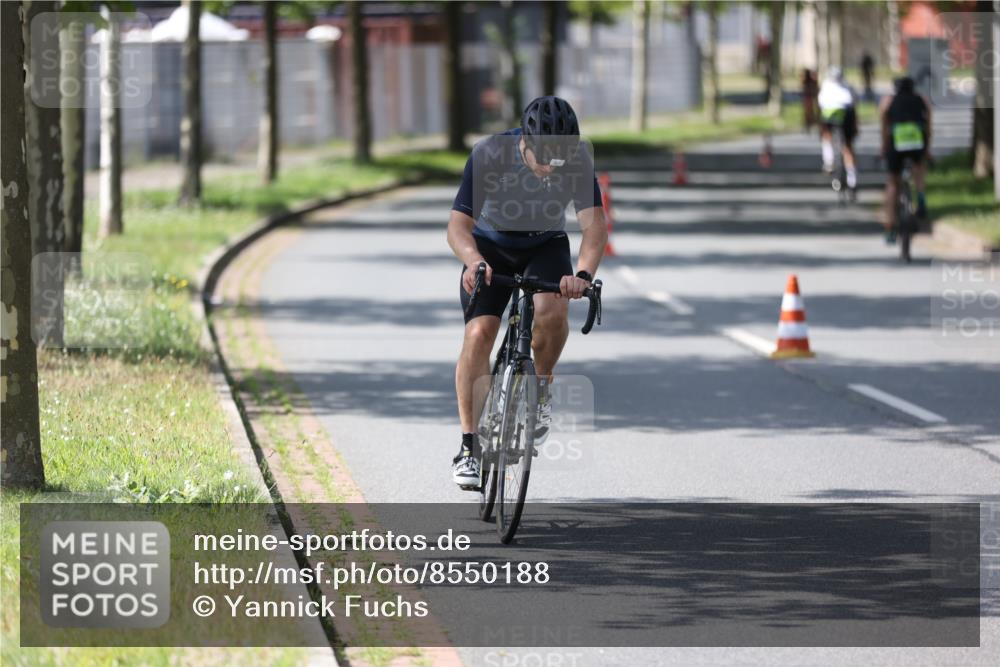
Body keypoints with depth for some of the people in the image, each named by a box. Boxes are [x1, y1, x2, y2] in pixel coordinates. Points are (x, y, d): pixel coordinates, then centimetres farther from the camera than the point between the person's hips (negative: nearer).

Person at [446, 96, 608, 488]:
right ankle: (469, 447, -12)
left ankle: (541, 389, -1)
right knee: (479, 333, -19)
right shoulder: (489, 156, -31)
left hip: (545, 246, 1)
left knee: (552, 310, -30)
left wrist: (583, 274, -52)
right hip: (491, 246, -1)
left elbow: (594, 224, -33)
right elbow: (459, 225, -32)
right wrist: (474, 262, -54)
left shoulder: (577, 160, -27)